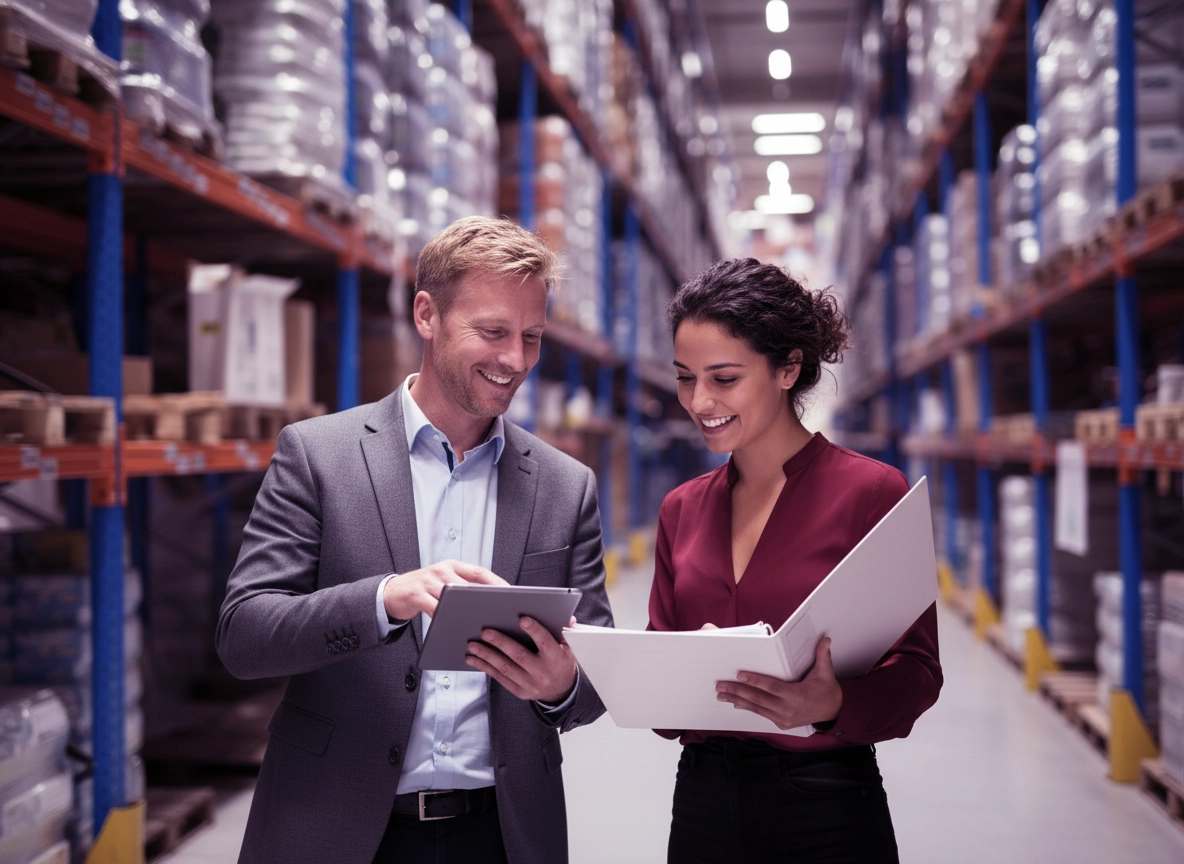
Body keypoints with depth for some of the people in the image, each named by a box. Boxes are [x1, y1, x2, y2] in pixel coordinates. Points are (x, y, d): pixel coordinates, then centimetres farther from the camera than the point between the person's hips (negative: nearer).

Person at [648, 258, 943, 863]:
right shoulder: (683, 509, 6)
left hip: (827, 813, -4)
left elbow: (916, 668, -10)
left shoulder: (873, 491, -9)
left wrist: (832, 705, -29)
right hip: (702, 800, 5)